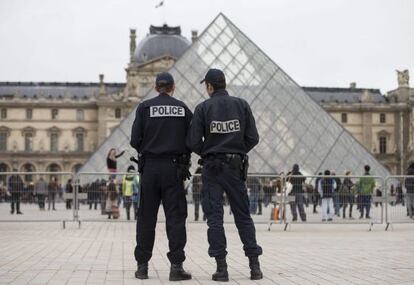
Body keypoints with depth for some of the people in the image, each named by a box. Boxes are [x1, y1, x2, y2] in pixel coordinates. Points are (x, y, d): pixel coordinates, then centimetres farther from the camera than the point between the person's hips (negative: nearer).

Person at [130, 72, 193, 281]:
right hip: (174, 168, 0)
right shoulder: (183, 109, 4)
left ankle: (142, 266, 10)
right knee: (175, 217, 2)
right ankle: (176, 266, -4)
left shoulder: (145, 107, 0)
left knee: (146, 217, 7)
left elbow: (135, 140, -4)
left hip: (150, 167, 0)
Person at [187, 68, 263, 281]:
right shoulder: (241, 105, 1)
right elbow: (252, 138, -1)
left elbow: (193, 142, -7)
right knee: (243, 216, 10)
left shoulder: (203, 108, -5)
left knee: (214, 217, 2)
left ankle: (221, 267, -1)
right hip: (235, 167, 2)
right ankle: (255, 265, 7)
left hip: (211, 168, -2)